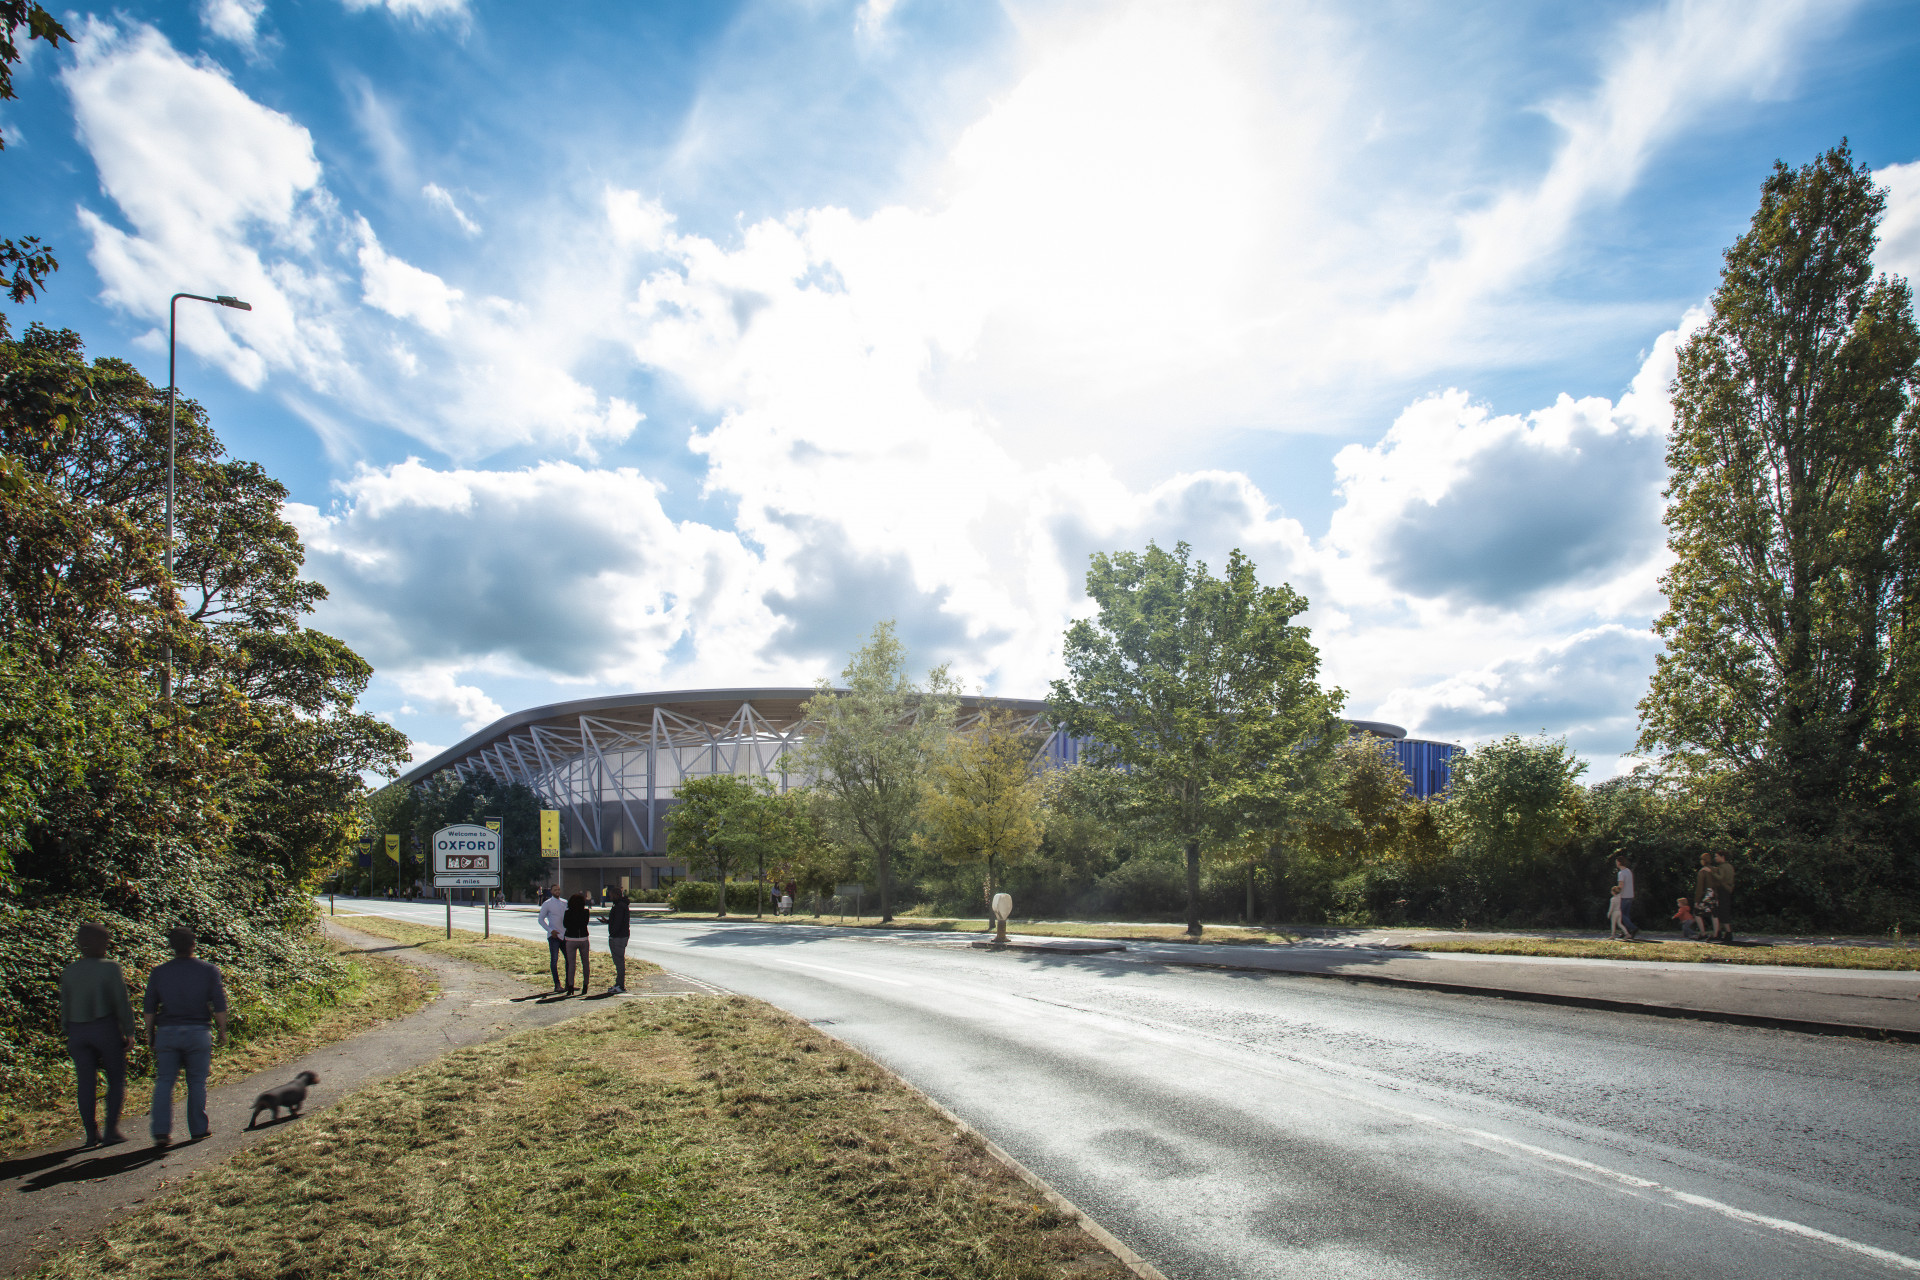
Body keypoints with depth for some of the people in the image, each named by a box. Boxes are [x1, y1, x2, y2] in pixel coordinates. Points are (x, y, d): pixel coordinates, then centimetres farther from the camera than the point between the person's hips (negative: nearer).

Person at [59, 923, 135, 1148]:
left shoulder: (68, 972, 5)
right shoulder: (110, 968, -9)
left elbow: (65, 1008, 8)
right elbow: (122, 1003, -11)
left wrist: (70, 1037, 15)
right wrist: (129, 1034, -4)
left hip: (78, 1031, 4)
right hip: (107, 1028, -4)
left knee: (86, 1083, 8)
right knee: (116, 1079, 7)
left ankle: (92, 1133, 8)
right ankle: (112, 1129, 1)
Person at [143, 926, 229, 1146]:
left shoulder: (159, 973, 3)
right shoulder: (209, 970, -3)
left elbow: (149, 1007, 6)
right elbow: (219, 1006, -5)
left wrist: (150, 1033, 17)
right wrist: (222, 1030, 6)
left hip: (167, 1031, 1)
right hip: (198, 1032, -1)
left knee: (164, 1082, 8)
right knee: (197, 1082, 7)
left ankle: (161, 1131, -1)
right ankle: (198, 1129, 12)